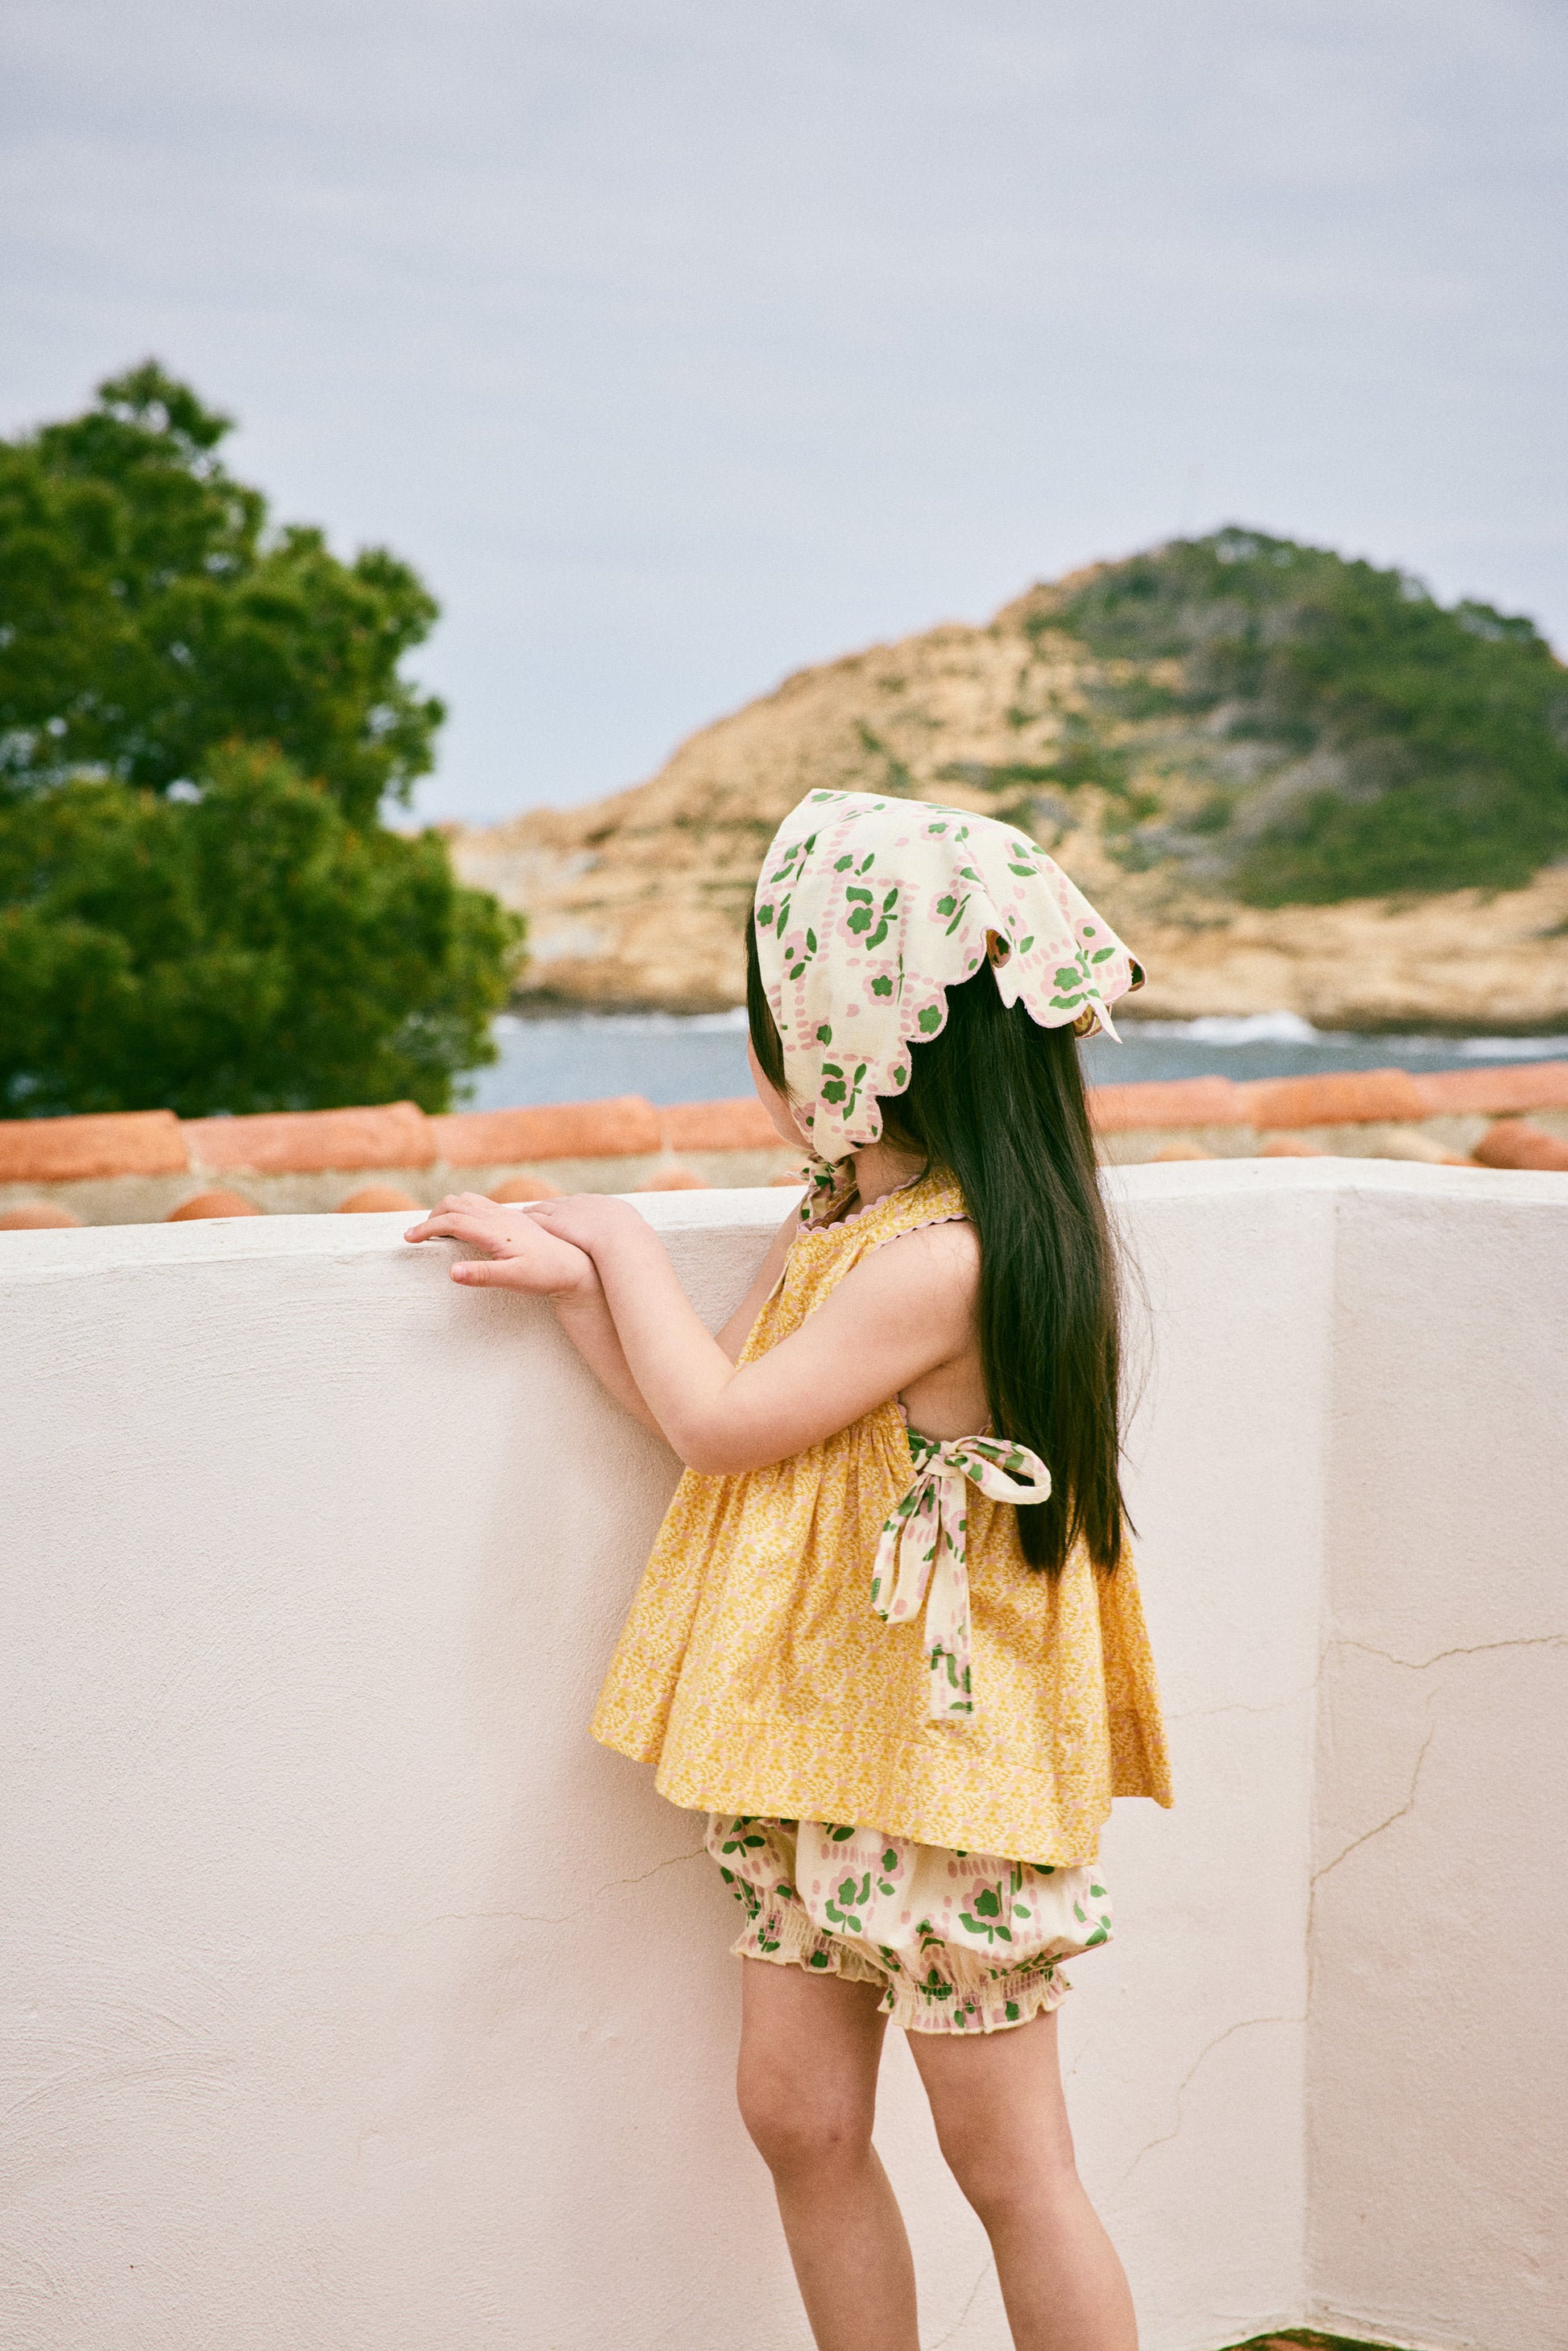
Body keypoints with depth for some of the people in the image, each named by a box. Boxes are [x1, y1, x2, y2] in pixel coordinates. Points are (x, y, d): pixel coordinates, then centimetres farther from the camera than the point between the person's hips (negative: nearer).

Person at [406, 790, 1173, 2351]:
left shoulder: (941, 1256, -22)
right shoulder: (834, 1223, 8)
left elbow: (722, 1421, -18)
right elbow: (723, 1418, 10)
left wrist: (624, 1241, -4)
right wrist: (578, 1283, 3)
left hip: (940, 1755, -9)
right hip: (816, 1745, 9)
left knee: (1008, 2164, 4)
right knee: (797, 2115, 14)